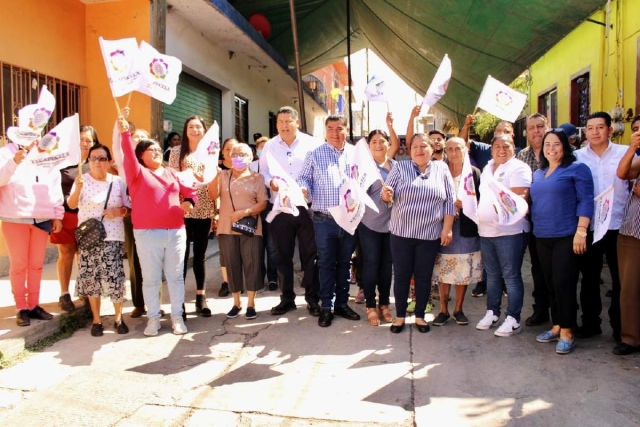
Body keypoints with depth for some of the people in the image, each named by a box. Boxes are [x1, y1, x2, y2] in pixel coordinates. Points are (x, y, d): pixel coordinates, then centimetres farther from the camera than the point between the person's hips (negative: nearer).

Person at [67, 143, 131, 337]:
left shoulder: (118, 181, 4)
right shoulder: (82, 180, 1)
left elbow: (128, 208, 8)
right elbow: (71, 205, -13)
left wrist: (118, 211, -13)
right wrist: (77, 188, -31)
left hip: (113, 237, 0)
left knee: (115, 278, -4)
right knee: (91, 279, 3)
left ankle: (118, 317, 11)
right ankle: (96, 319, 16)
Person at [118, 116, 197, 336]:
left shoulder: (171, 173, 14)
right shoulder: (137, 172, 3)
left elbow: (190, 190, 13)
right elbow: (129, 156, -15)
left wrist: (189, 201, -9)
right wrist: (125, 134, -31)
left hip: (176, 232, 3)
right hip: (147, 234, -3)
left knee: (176, 276, 8)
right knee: (151, 278, 5)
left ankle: (177, 316, 19)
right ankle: (153, 318, 18)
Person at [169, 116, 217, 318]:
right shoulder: (177, 151, 4)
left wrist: (217, 210, 6)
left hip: (204, 210, 3)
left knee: (200, 255, 9)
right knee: (182, 254, -1)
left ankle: (201, 298, 16)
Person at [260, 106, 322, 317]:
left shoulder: (312, 143, 0)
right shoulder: (269, 146, 9)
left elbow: (322, 170, -1)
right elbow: (263, 171, 8)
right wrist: (270, 182, -13)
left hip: (306, 207, -2)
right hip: (280, 209, 3)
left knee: (310, 255, 4)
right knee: (283, 256, 11)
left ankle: (312, 298, 18)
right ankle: (287, 298, 25)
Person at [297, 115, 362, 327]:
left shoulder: (356, 153, 7)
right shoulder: (314, 154, 3)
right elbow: (304, 178, 2)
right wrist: (303, 188, -19)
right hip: (324, 220, -2)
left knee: (344, 262, 13)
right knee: (326, 263, 6)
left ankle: (342, 303, 26)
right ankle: (326, 306, 17)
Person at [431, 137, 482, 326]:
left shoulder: (474, 172, 3)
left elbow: (481, 199, 1)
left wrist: (464, 204, -15)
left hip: (466, 229, 0)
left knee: (464, 271, 6)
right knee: (443, 270, 3)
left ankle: (458, 309, 22)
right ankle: (443, 310, 16)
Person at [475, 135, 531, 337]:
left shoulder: (518, 168, -4)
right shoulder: (487, 168, 19)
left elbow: (520, 196, -17)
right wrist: (477, 211, 13)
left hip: (510, 230, -7)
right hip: (485, 230, 7)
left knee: (511, 276, -2)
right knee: (492, 275, 15)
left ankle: (513, 319, 6)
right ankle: (492, 313, 25)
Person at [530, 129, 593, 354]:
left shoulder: (577, 168, -3)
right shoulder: (538, 173, 16)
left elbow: (586, 201, -10)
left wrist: (581, 231, -18)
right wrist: (535, 227, 12)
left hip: (566, 236, -6)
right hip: (542, 237, 6)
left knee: (564, 283, -6)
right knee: (551, 283, 12)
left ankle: (567, 332, 5)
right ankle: (556, 326, 23)